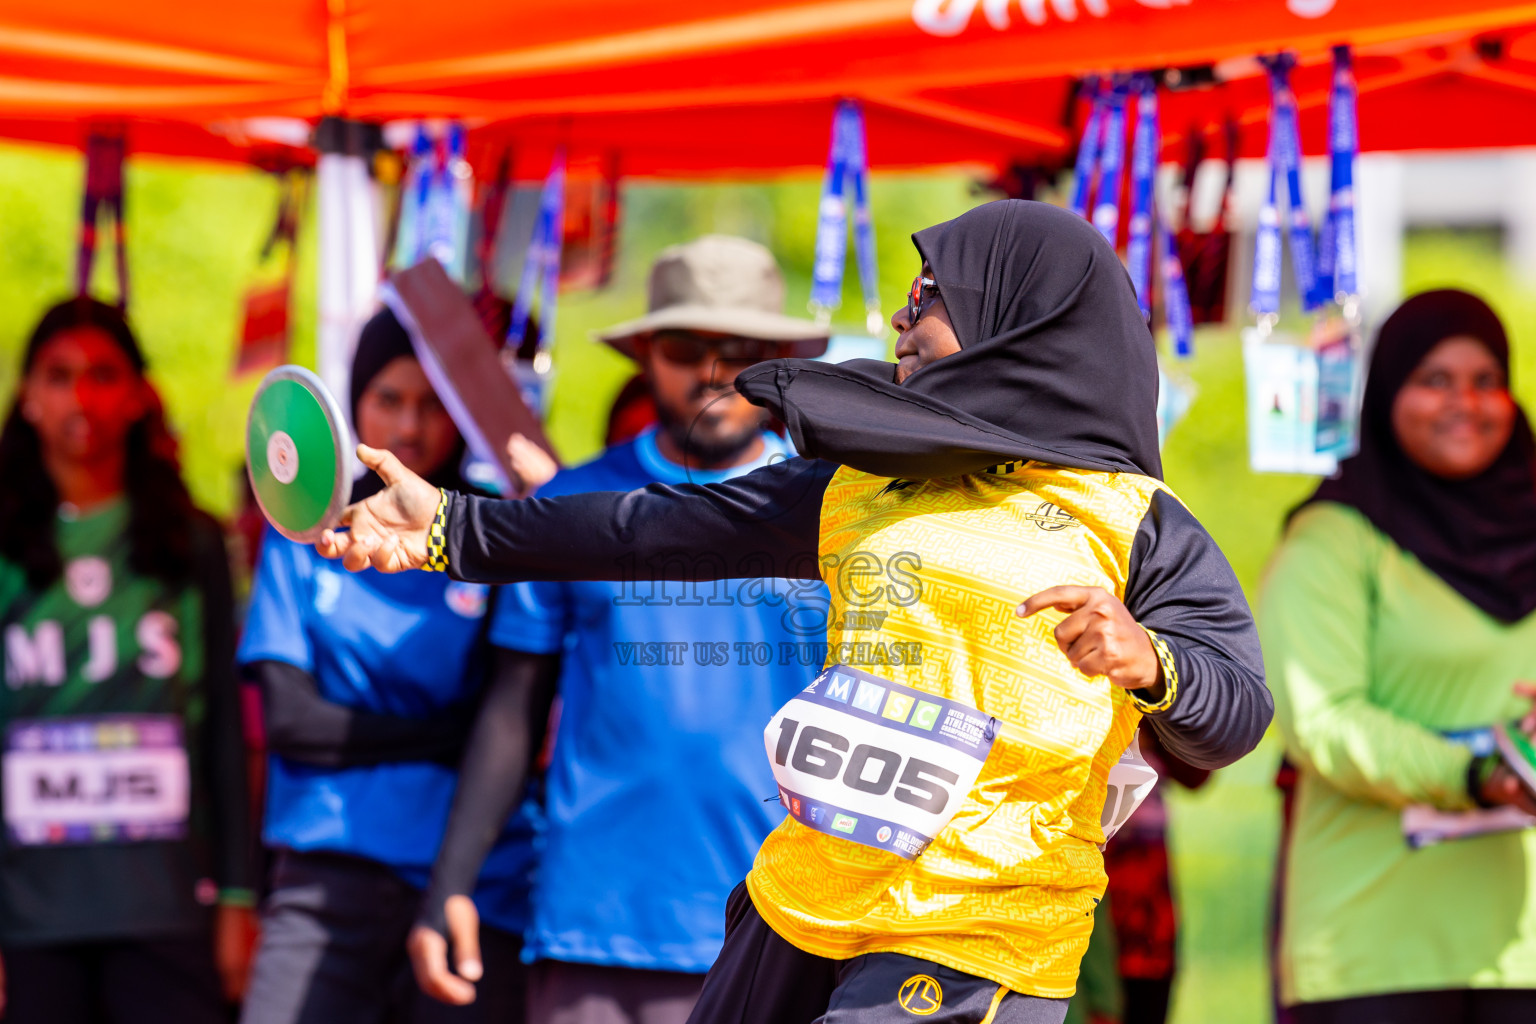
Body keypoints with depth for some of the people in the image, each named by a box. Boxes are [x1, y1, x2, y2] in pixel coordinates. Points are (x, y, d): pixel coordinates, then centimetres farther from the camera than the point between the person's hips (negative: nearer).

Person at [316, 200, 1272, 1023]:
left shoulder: (1135, 523, -2)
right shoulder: (861, 483, 14)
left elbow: (1236, 717, -10)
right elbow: (665, 528, 11)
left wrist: (1148, 661, -32)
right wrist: (450, 528, 5)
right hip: (800, 904, 6)